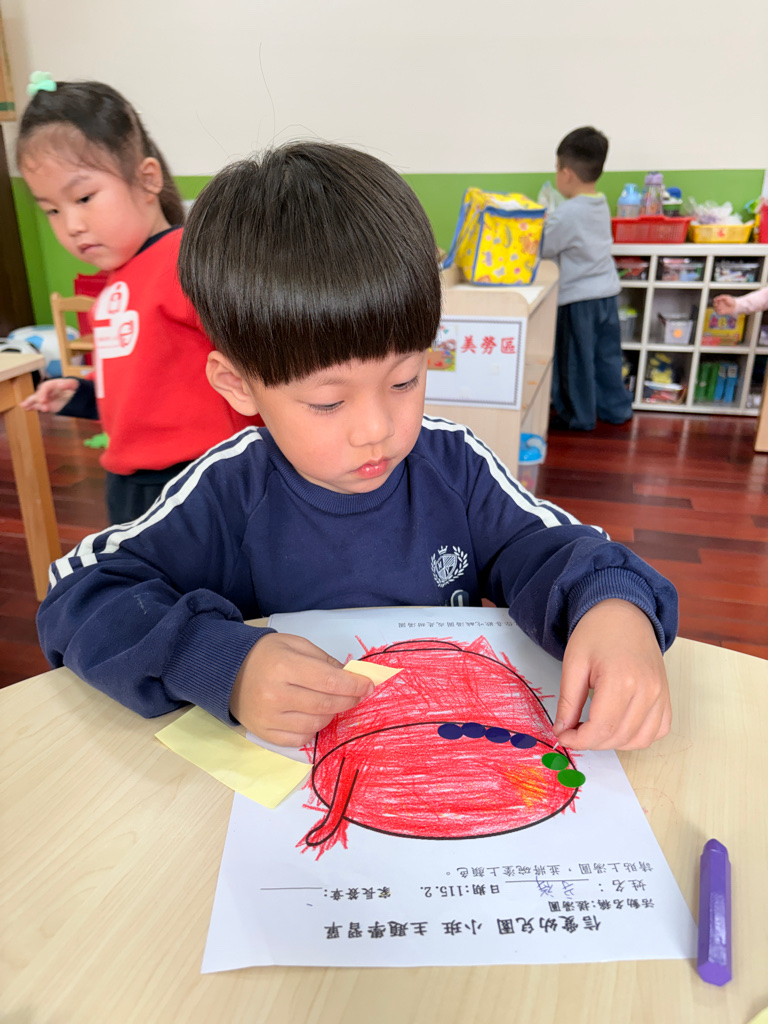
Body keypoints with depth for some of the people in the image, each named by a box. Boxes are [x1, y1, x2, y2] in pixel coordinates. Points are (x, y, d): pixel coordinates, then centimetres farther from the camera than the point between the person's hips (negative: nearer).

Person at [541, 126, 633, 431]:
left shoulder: (565, 214, -19)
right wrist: (547, 222, 14)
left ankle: (578, 416, 16)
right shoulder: (601, 205, 6)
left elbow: (542, 249, -11)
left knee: (576, 360, 5)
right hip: (608, 291, 8)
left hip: (578, 298, -8)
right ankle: (616, 408, 26)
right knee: (607, 353, 16)